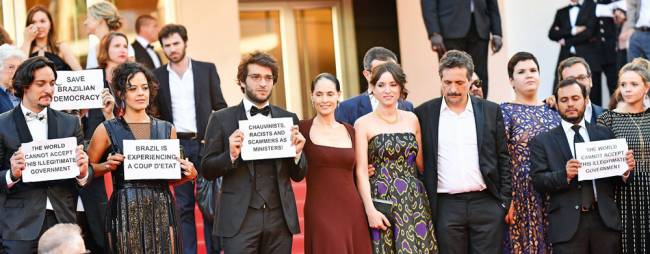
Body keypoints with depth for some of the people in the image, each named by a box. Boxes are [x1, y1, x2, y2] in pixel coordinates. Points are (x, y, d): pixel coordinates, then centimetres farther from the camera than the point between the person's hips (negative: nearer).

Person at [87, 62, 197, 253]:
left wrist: (188, 174, -1)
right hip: (124, 211, -2)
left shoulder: (167, 129, 10)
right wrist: (108, 166, -9)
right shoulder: (107, 130, 1)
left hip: (162, 210, 2)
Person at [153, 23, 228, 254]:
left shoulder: (207, 69, 5)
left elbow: (220, 107, 7)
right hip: (176, 146, 0)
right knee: (183, 205, 3)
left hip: (206, 143, 0)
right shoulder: (157, 76, 6)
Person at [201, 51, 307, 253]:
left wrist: (297, 152, -7)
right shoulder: (221, 119, 3)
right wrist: (231, 155, -15)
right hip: (240, 219, -2)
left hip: (280, 218, 3)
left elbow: (298, 175, 13)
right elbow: (207, 171, 2)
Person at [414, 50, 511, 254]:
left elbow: (503, 159, 9)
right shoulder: (424, 113, 4)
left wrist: (506, 201, 4)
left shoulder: (491, 111, 6)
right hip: (446, 206, 0)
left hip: (487, 204, 1)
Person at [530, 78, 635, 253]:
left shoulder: (604, 134, 13)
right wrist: (564, 175, -20)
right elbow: (538, 181, -3)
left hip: (606, 220, 2)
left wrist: (626, 169, -9)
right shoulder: (542, 141, 6)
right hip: (567, 224, -2)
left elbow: (615, 179, 12)